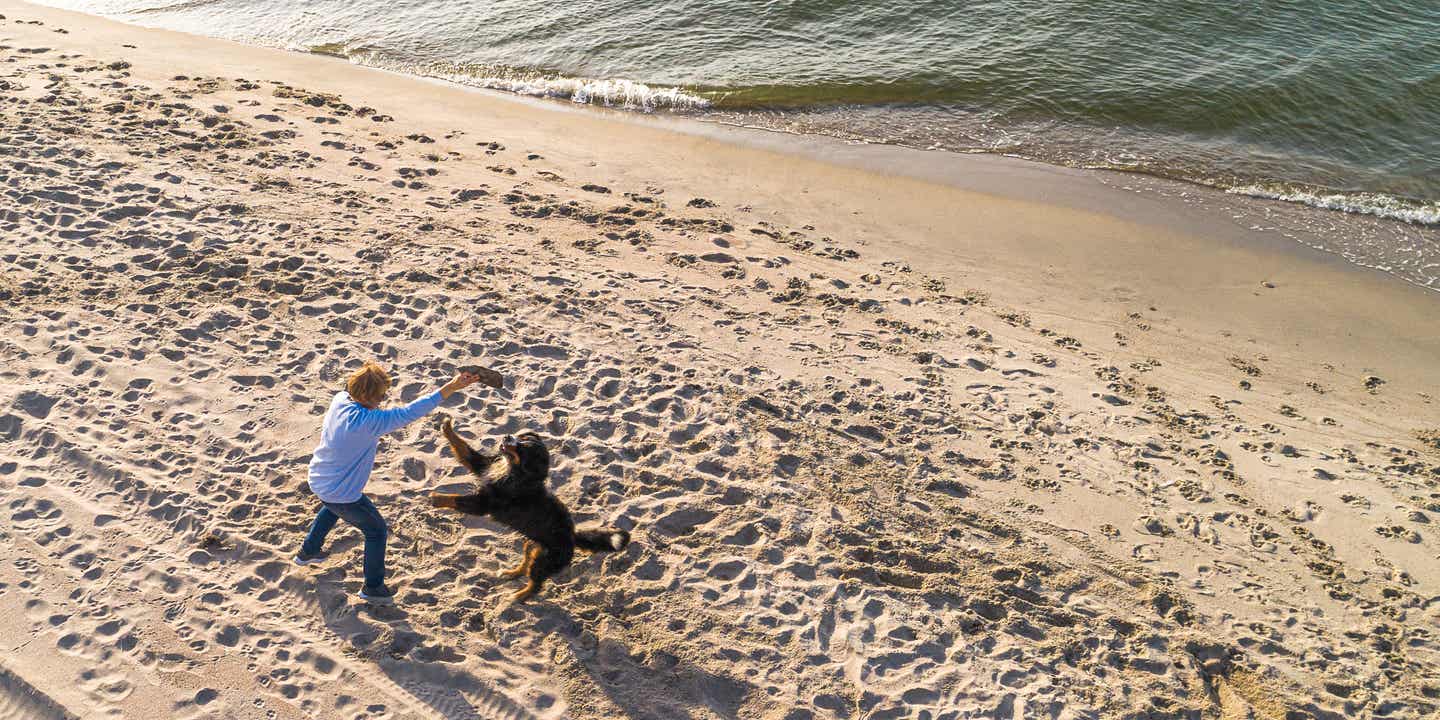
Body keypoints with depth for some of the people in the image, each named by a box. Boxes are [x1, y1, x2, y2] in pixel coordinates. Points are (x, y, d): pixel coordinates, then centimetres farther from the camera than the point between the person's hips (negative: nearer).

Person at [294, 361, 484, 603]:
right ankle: (373, 587, 27)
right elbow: (410, 412, -39)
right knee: (376, 530, 13)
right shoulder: (368, 422, -35)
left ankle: (307, 551, 58)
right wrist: (451, 387, -41)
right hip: (341, 493, -8)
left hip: (318, 480, 8)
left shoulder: (340, 399, -12)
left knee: (332, 508, 41)